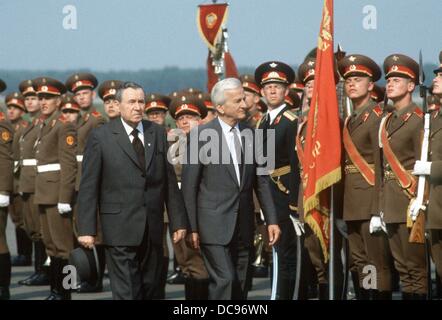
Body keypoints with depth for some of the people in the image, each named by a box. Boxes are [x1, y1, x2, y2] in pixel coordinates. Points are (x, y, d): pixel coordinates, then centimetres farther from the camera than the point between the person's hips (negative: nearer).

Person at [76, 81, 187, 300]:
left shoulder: (158, 134, 9)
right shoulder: (100, 137, -3)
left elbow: (170, 181, 10)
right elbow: (88, 187, -4)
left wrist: (178, 221, 6)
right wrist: (86, 229, -9)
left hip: (153, 229, 4)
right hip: (120, 230, -4)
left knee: (149, 289, 10)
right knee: (126, 291, -7)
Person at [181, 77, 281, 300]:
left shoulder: (250, 135, 9)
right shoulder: (201, 135, -6)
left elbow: (261, 181, 13)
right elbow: (189, 184, -5)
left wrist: (271, 220, 7)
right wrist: (191, 227, -8)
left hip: (244, 226, 5)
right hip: (214, 225, -5)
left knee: (240, 286, 7)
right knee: (224, 280, -16)